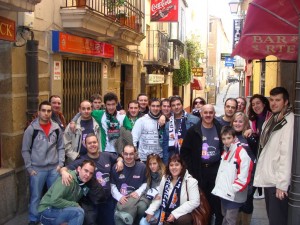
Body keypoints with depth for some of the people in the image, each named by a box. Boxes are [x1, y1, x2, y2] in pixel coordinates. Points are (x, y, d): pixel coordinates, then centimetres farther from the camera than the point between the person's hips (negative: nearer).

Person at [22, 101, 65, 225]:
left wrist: (60, 163, 0)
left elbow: (61, 147, 9)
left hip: (54, 169, 3)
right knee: (35, 196, 6)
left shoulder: (57, 128, 3)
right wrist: (29, 168, -5)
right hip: (37, 169, -2)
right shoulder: (31, 129, -6)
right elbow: (25, 150, -3)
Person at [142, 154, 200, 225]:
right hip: (164, 211, 6)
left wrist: (175, 214, -21)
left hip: (181, 214, -5)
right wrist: (150, 211, -6)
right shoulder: (165, 178, 8)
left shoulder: (190, 181, -10)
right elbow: (159, 197, 10)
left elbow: (194, 202, -17)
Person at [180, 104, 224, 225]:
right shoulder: (193, 131, -2)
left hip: (216, 169, 1)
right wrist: (191, 169, -7)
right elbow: (184, 151, -2)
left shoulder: (220, 129, 2)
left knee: (217, 199, 4)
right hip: (199, 170, 0)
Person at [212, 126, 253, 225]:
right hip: (224, 193, 8)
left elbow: (244, 177, -21)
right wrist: (218, 187, 14)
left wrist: (232, 190, -18)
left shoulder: (242, 153, -17)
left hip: (234, 196, -8)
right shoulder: (225, 152, 12)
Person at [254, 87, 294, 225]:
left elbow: (286, 153, -20)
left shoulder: (289, 121, -15)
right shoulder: (271, 120, 13)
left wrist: (282, 183, -22)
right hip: (268, 178, 8)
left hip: (277, 181, -8)